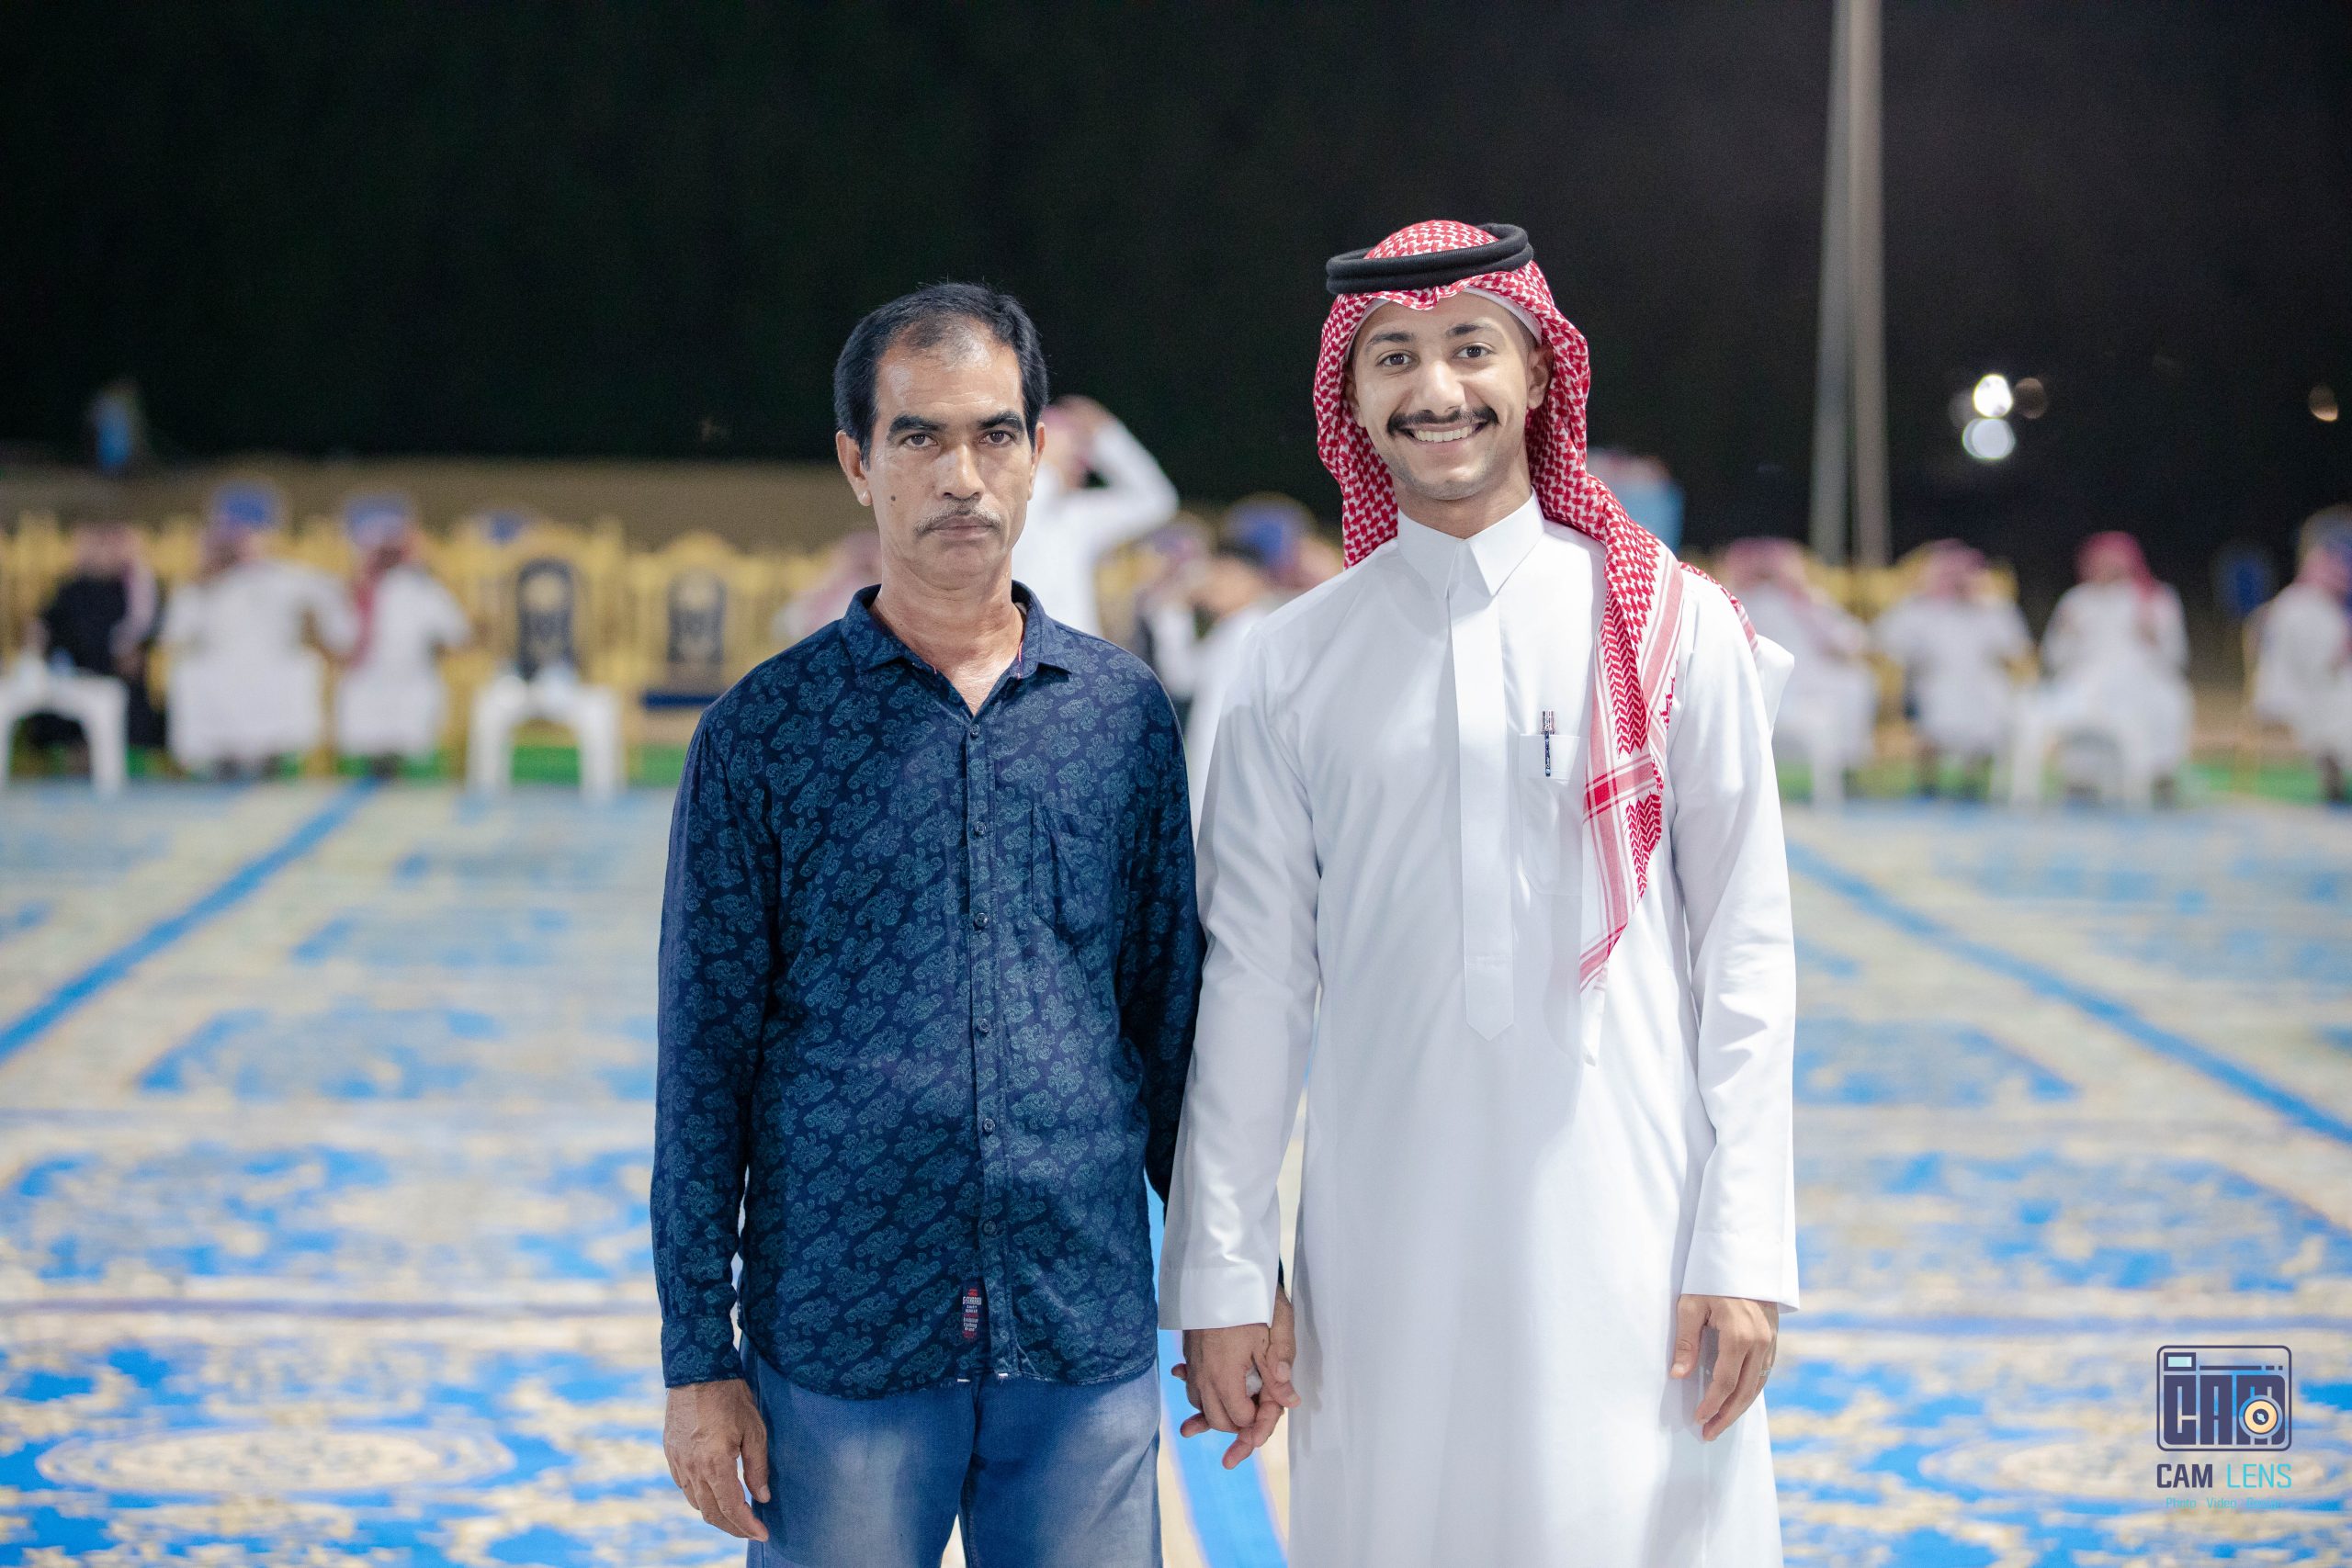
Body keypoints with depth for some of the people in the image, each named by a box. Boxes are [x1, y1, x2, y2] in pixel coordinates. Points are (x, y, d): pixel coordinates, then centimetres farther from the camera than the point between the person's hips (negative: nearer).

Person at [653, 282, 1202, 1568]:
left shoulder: (1124, 716, 6)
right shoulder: (763, 735, 0)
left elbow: (1174, 1018, 11)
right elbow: (705, 1062, 0)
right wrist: (698, 1361, -3)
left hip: (1086, 1346, 2)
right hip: (837, 1349, -2)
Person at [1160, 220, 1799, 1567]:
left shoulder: (1673, 626, 3)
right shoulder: (1296, 662, 6)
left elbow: (1745, 953, 2)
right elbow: (1254, 978, 7)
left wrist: (1743, 1251, -4)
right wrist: (1222, 1278, 4)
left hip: (1623, 1225, -1)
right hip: (1382, 1244, 1)